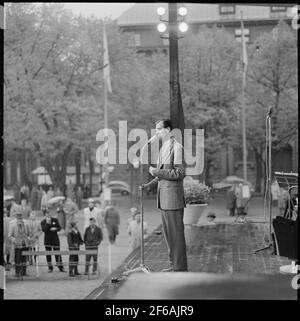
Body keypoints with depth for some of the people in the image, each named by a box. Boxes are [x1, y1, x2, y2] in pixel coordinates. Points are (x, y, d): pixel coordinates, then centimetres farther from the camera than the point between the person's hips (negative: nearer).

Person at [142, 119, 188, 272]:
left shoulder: (176, 147, -11)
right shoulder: (163, 148, 18)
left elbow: (180, 173, -17)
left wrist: (156, 172, -16)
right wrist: (150, 185, 12)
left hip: (173, 195, -9)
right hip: (164, 197, 9)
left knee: (176, 232, -5)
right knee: (168, 232, 12)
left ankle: (180, 267, 0)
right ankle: (174, 264, 18)